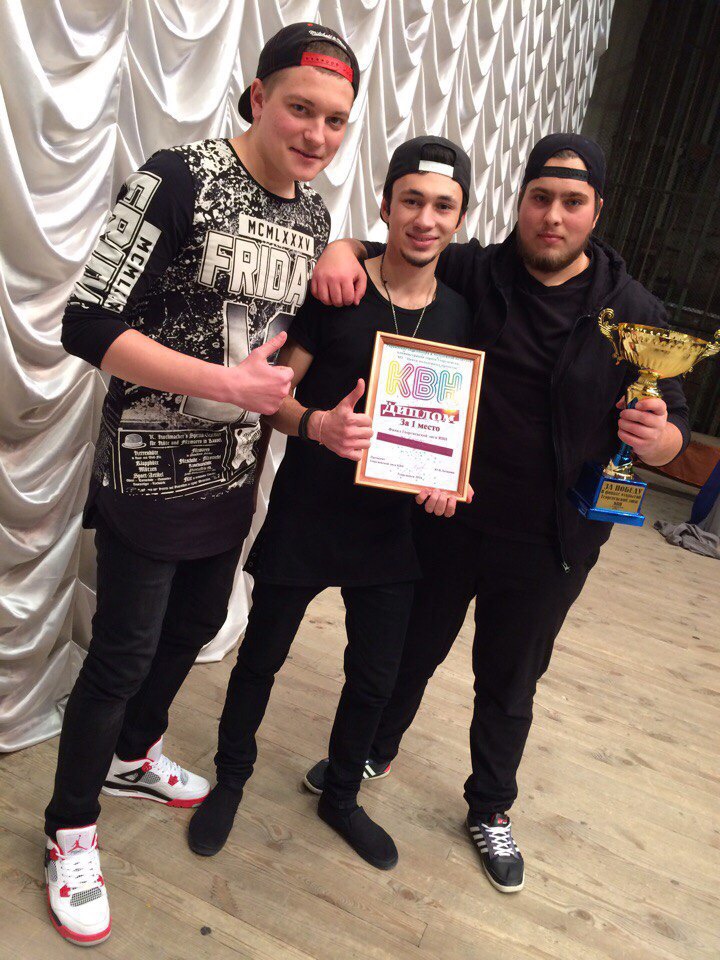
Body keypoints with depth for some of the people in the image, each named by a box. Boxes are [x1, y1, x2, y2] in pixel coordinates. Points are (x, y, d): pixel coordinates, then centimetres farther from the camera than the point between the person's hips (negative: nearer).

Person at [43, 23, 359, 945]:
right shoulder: (180, 179, -16)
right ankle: (70, 832, 30)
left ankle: (132, 755, 48)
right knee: (123, 654, 4)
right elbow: (87, 325, -20)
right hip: (150, 477, -6)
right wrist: (227, 383, -24)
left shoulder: (315, 214, 4)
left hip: (234, 475, 7)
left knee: (197, 626, 20)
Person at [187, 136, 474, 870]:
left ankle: (341, 797, 44)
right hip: (303, 515, -3)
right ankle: (230, 780, 44)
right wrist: (316, 424, -31)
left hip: (390, 525, 4)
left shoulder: (458, 315, 1)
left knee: (374, 676, 16)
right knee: (262, 656, 15)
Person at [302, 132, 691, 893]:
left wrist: (657, 436, -26)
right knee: (412, 649, 21)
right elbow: (374, 251, -1)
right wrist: (341, 252, -25)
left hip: (547, 545, 0)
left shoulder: (633, 314, -5)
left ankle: (491, 810, 45)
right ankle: (374, 751, 51)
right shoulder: (471, 274, -7)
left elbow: (672, 433, -1)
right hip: (443, 516, 0)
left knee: (509, 685, 19)